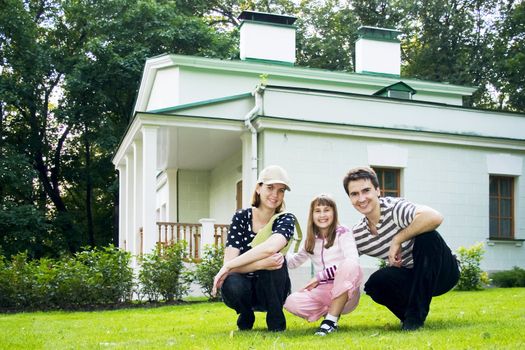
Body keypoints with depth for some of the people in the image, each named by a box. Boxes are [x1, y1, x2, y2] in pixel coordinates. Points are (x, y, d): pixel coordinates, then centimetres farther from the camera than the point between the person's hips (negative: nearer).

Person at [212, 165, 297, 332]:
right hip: (243, 287, 1)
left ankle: (276, 319, -11)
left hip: (272, 289, -1)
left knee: (276, 259, -30)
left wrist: (227, 267, -32)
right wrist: (260, 264, -38)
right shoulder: (241, 218, -9)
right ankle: (246, 315, 1)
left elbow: (270, 247, -34)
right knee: (233, 286, -34)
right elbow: (229, 261, -20)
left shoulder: (286, 220, -11)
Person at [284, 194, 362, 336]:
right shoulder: (310, 240, 12)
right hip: (323, 292, 4)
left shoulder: (343, 233, -4)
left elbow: (352, 261, -20)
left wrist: (319, 276, -23)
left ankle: (331, 320, -25)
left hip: (345, 291, -4)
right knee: (291, 302, -25)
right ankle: (332, 311, 3)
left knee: (349, 265, -36)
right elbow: (293, 261, 19)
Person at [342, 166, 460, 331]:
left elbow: (435, 217, -43)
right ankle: (409, 314, 5)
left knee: (426, 236, -33)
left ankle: (417, 313, -21)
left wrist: (397, 240, -33)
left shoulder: (395, 207, -24)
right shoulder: (357, 235, -3)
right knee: (375, 284, -27)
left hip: (441, 272, -4)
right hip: (411, 278, 4)